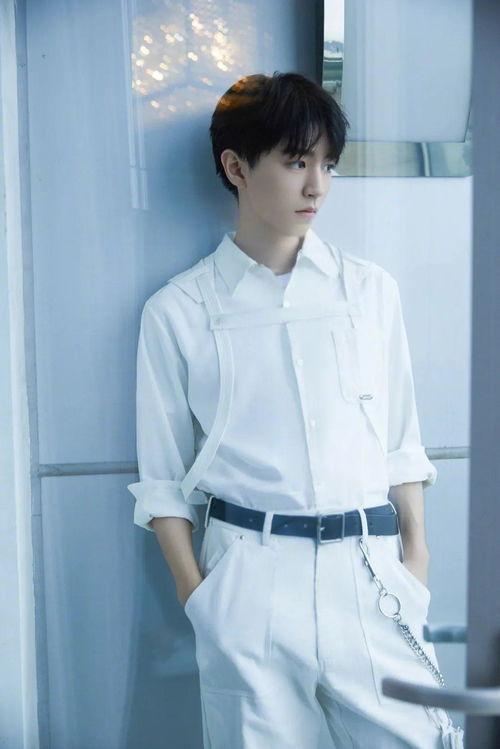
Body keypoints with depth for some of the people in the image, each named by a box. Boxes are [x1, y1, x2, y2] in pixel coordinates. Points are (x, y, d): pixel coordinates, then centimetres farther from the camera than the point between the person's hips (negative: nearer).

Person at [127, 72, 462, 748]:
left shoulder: (370, 289, 6)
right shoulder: (178, 311, 0)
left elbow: (401, 442, 10)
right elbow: (163, 477, 4)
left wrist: (415, 563, 6)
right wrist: (197, 596, -1)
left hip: (370, 571, 2)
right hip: (248, 582, -1)